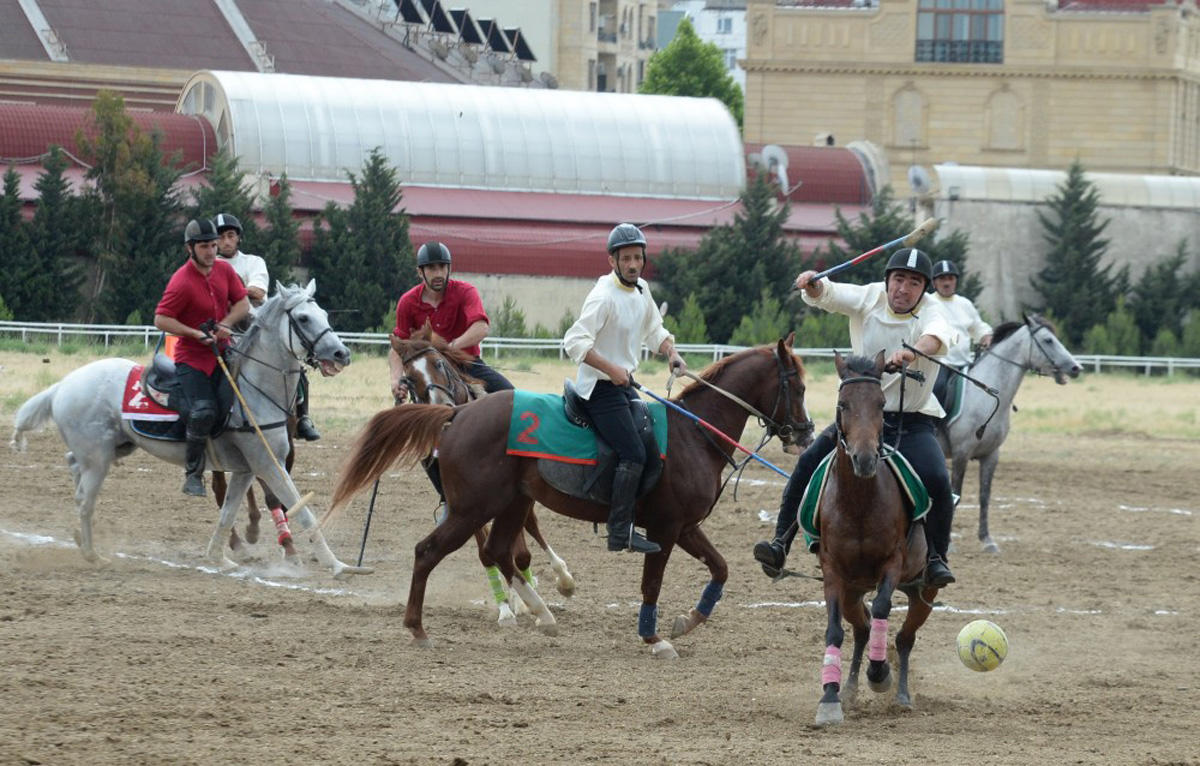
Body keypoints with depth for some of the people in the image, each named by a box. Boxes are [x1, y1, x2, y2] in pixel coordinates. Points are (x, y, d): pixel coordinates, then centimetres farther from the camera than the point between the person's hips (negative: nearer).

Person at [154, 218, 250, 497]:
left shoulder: (224, 270, 4)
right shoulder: (181, 282, -15)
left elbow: (243, 304, 7)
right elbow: (161, 319, -15)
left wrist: (225, 325, -11)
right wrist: (196, 334, -22)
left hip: (221, 353, 6)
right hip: (192, 359, -6)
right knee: (203, 412, -20)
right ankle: (194, 475, -10)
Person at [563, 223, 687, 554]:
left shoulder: (641, 289, 6)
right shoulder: (604, 297, -21)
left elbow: (654, 330, 20)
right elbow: (575, 341, -28)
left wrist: (672, 353, 0)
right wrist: (612, 369, -32)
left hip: (624, 383, 10)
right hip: (600, 387, -10)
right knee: (633, 454, -18)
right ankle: (620, 532, -17)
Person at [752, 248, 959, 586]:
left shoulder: (930, 313, -13)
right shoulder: (870, 298, -3)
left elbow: (939, 336, -37)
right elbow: (828, 295, -15)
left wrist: (914, 352, -60)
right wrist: (813, 285, -41)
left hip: (913, 422, -3)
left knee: (937, 481, -24)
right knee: (809, 463, -13)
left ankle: (936, 558, -5)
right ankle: (781, 543, -7)